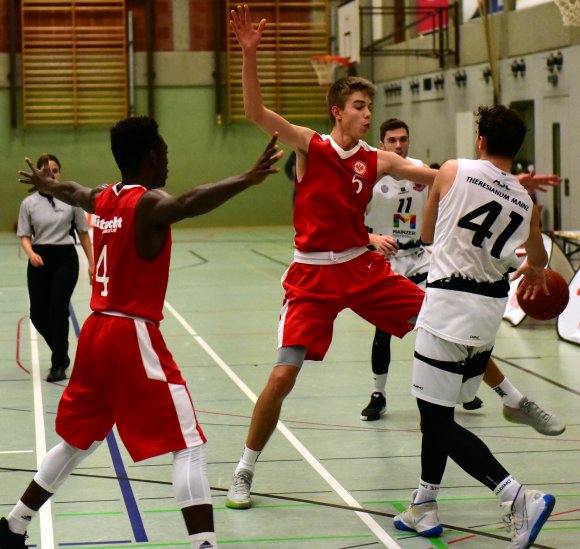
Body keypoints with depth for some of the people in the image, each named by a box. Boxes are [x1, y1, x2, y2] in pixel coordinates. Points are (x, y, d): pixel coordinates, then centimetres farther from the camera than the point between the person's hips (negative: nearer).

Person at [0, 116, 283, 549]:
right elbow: (186, 204, -39)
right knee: (189, 446, -9)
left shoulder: (104, 198, 10)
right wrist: (247, 180, -51)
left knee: (78, 441, 25)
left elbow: (72, 191, 35)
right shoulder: (149, 203, -14)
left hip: (96, 333, 9)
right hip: (133, 337, -9)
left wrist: (46, 184, 58)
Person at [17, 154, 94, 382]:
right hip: (40, 260, 2)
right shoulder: (29, 203, 2)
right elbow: (24, 236, 3)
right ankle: (61, 353, 30)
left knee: (58, 310, -13)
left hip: (65, 258, -2)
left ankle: (58, 364, 1)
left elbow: (83, 233, 5)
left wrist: (91, 263, 2)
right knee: (38, 314, 3)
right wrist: (31, 254, -17)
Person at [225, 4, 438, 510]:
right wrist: (249, 53, -30)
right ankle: (244, 472, 8)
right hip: (313, 275, -3)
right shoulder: (310, 146, -6)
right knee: (282, 375, -9)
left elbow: (437, 177, -1)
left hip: (363, 267, 3)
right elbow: (257, 112, -17)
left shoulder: (377, 161, 2)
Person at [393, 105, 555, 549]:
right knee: (438, 411, 21)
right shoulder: (526, 203, 6)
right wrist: (534, 270, 49)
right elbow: (537, 263, 25)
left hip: (449, 306, -6)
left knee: (437, 420, -4)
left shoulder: (453, 171, -5)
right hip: (490, 312, 6)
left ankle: (517, 496, -18)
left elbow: (427, 235, 9)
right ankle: (424, 508, 26)